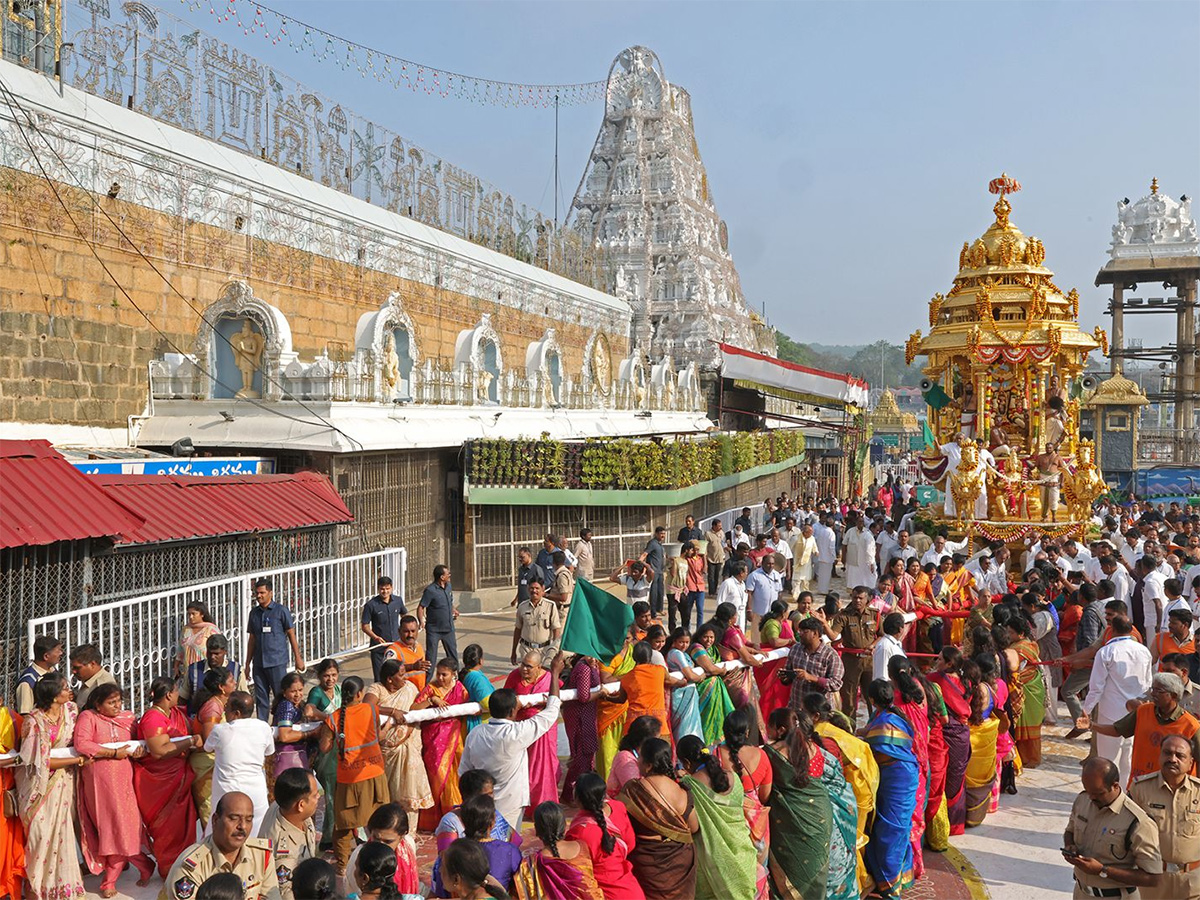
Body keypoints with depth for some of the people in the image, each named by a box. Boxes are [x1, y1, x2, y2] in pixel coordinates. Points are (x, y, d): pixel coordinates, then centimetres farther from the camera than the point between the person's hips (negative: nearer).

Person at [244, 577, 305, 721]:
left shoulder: (281, 611, -2)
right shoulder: (254, 613, 11)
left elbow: (291, 635, 0)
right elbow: (252, 639, 16)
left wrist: (298, 658, -2)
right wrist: (248, 663, 15)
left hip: (277, 662, -4)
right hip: (259, 663, 4)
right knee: (261, 698, 8)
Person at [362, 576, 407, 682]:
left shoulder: (398, 601, 1)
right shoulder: (371, 605, -11)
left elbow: (404, 615, 21)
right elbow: (365, 626, -8)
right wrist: (375, 637, -24)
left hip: (396, 644, 3)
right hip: (378, 646, -3)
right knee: (379, 679, 1)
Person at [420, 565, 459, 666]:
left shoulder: (448, 586, 4)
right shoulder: (430, 590, -18)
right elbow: (421, 608, -19)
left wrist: (453, 610, 14)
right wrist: (421, 621, -30)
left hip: (448, 628, 7)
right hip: (434, 630, -6)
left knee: (453, 654, 15)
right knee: (431, 655, 2)